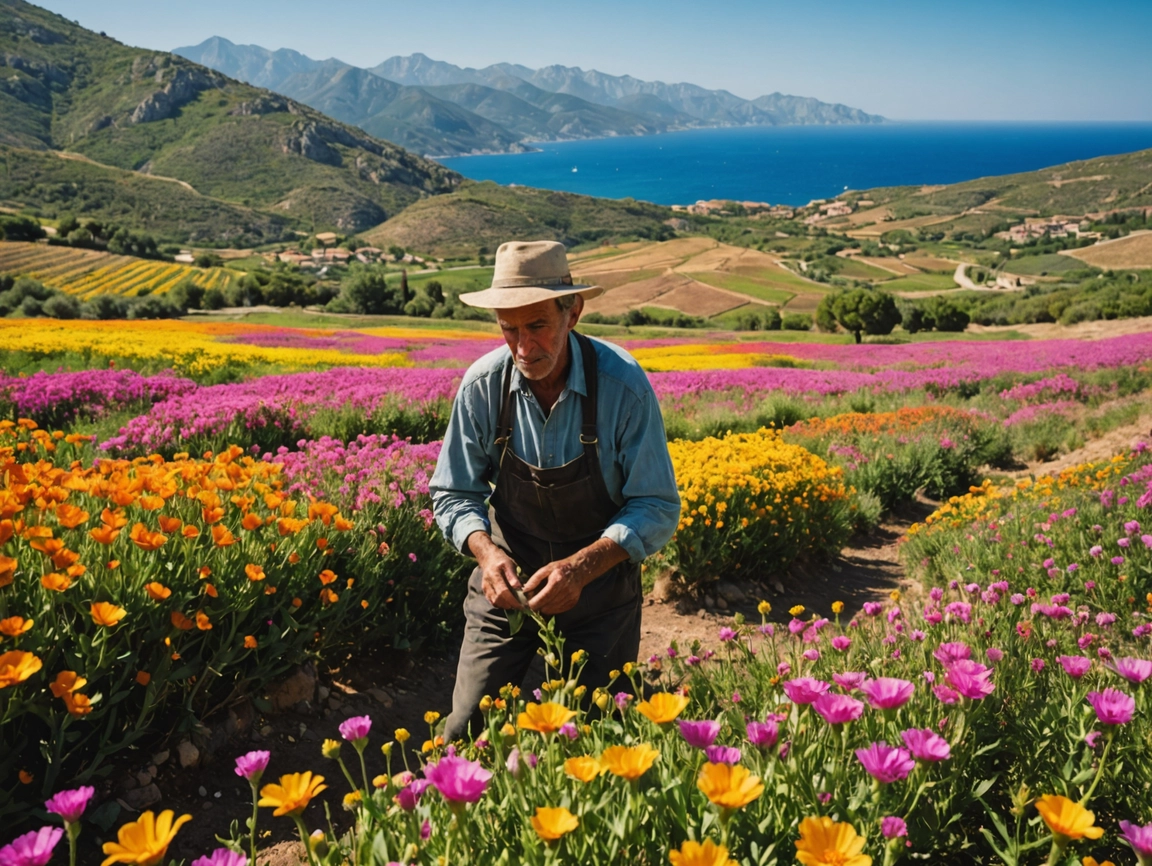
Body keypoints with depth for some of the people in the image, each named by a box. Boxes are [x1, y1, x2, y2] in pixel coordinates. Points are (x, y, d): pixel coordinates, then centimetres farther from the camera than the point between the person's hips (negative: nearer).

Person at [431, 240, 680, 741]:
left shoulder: (623, 385, -20)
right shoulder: (482, 385, -13)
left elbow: (657, 510, -15)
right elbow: (453, 496, -3)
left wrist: (583, 566, -30)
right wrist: (486, 551, -23)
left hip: (599, 580, -1)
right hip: (507, 576, 2)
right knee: (466, 732, -1)